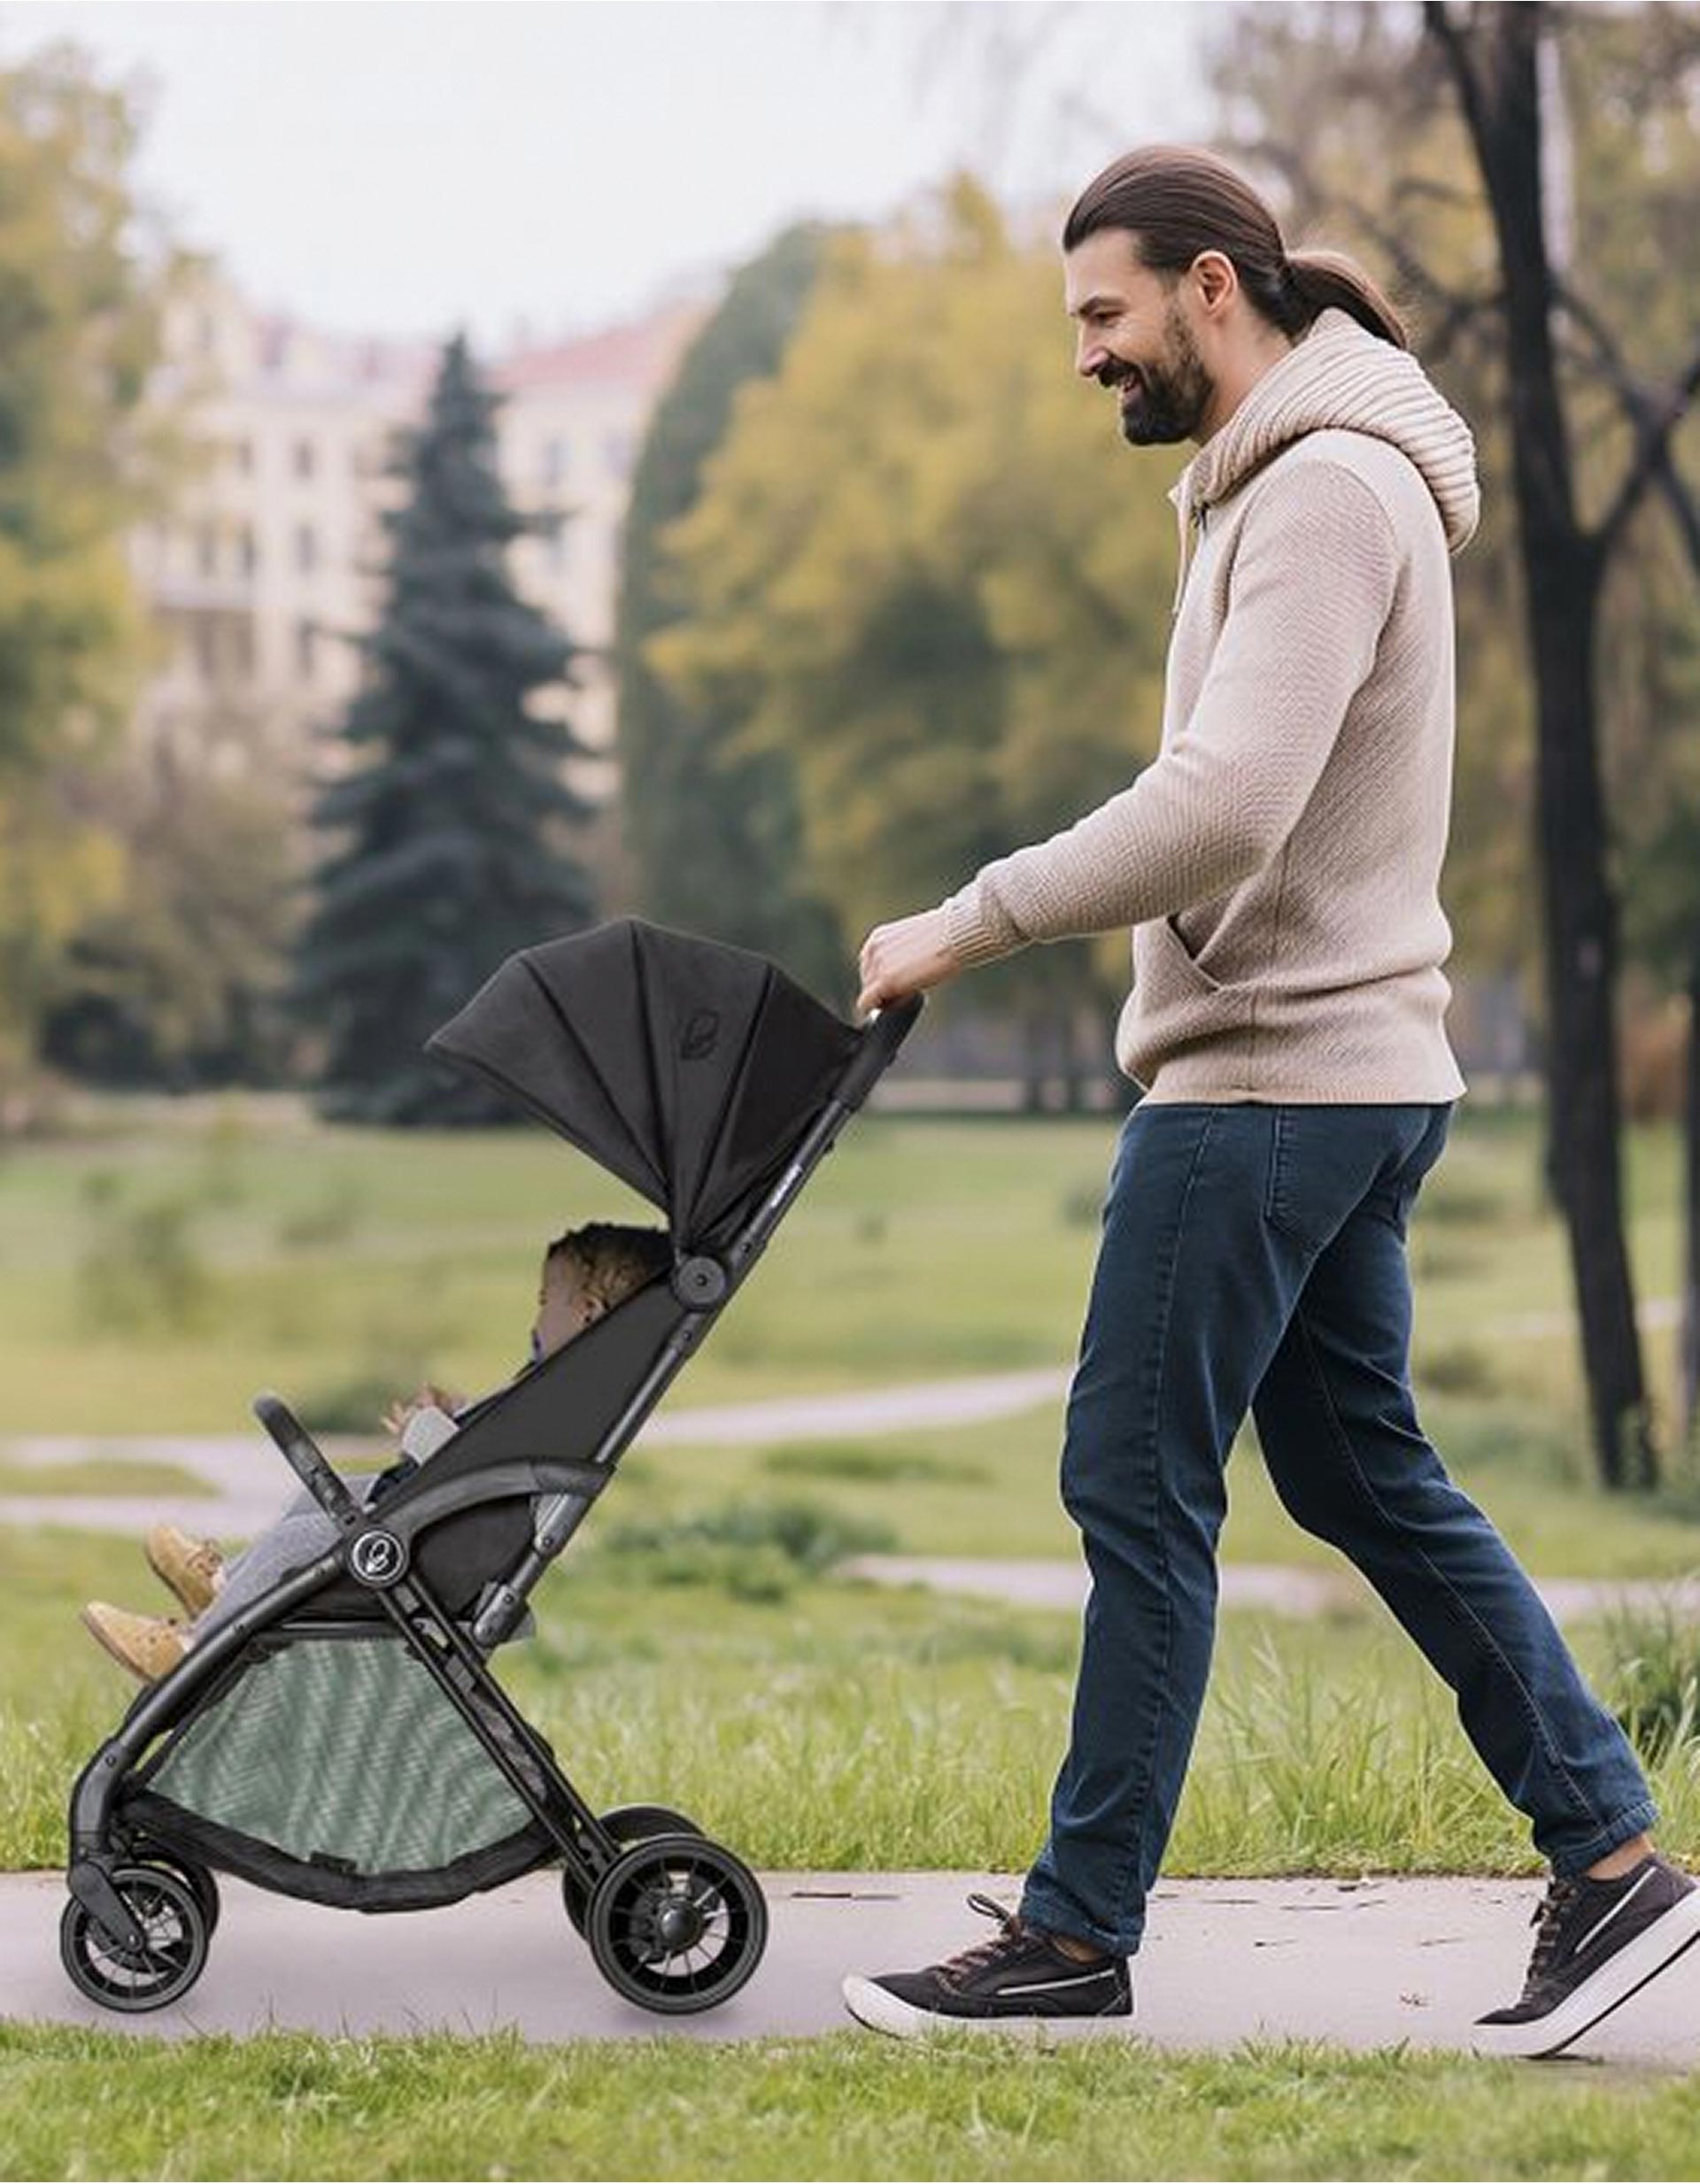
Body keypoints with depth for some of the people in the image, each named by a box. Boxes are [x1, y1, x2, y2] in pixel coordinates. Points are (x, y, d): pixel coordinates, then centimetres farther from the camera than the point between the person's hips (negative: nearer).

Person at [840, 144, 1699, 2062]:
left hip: (1269, 1078, -11)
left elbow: (1223, 806, -27)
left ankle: (1082, 1929, 4)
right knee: (1362, 1471, 13)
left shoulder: (1329, 488, -16)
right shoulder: (1287, 485, 18)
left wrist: (973, 923, -21)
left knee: (1136, 1484, -4)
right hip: (1343, 1068, 11)